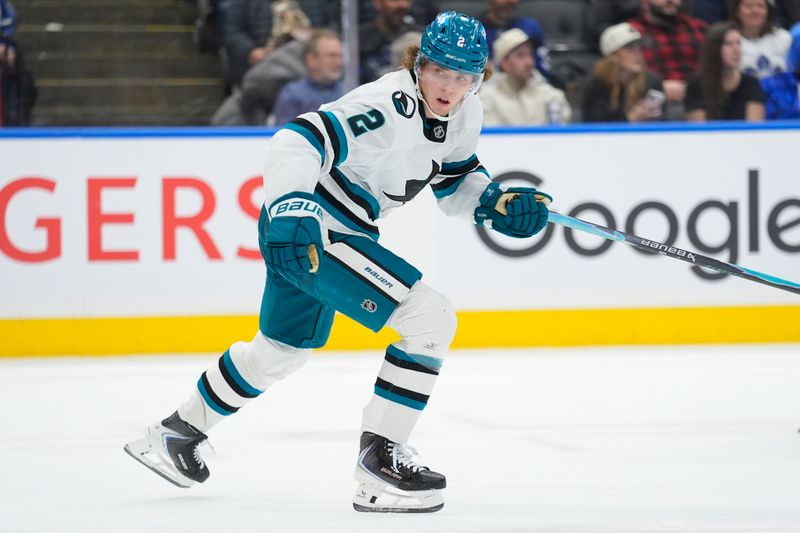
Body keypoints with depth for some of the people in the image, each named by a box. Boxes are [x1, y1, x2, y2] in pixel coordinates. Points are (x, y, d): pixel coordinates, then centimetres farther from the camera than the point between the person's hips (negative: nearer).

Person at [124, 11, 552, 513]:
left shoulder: (465, 115, 2)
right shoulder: (388, 105, -25)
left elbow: (455, 183, 17)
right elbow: (298, 142, -31)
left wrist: (498, 201, -2)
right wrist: (290, 207, -44)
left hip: (329, 231, 10)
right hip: (303, 230, -10)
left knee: (285, 347, 30)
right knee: (431, 317, -19)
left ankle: (177, 433, 49)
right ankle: (379, 458, -12)